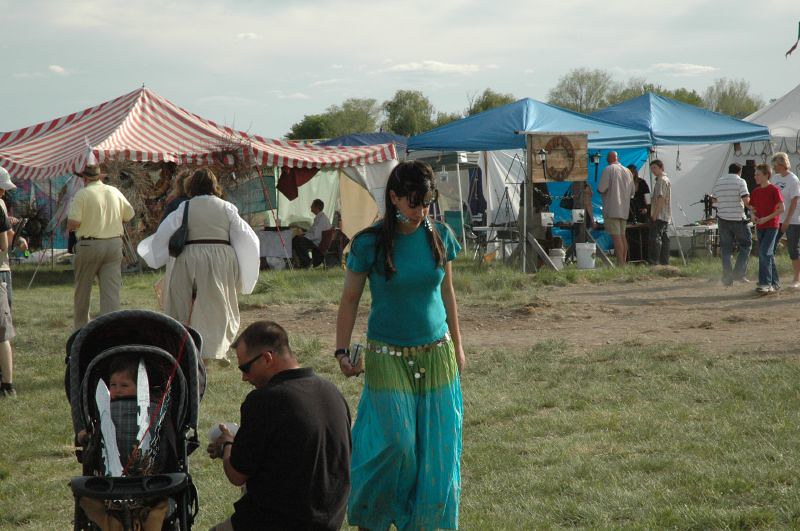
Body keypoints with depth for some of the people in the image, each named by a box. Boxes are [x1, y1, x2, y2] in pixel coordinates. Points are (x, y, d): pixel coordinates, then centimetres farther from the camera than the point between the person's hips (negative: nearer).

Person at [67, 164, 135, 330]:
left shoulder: (82, 194, -7)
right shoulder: (115, 192, 7)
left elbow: (73, 223, -13)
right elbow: (129, 215, 13)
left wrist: (69, 228, 9)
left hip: (89, 245, -3)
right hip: (114, 244, 3)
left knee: (82, 291, 13)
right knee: (111, 290, -1)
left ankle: (81, 330, 22)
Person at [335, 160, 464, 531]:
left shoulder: (439, 236, 0)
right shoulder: (369, 243, -10)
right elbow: (350, 299, -2)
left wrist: (457, 346, 16)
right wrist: (342, 351, -5)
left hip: (436, 354, 4)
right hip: (388, 357, -3)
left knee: (435, 446, 4)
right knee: (395, 443, -9)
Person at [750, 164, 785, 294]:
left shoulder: (774, 190, -9)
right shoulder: (755, 191, 11)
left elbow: (781, 209, -12)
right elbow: (752, 208, 19)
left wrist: (766, 218, -17)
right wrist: (752, 216, -4)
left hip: (772, 226, -7)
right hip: (760, 227, 7)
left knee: (764, 253, -16)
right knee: (768, 255, 11)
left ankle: (765, 283, -17)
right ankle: (773, 283, 19)